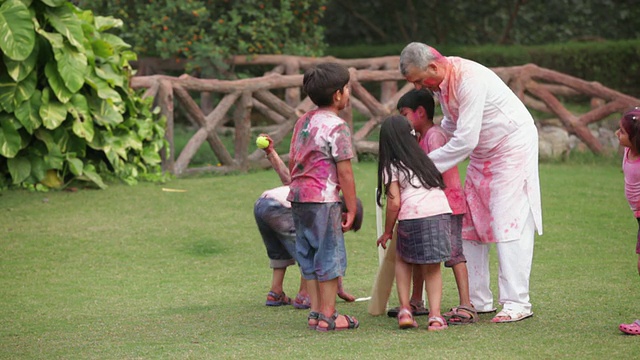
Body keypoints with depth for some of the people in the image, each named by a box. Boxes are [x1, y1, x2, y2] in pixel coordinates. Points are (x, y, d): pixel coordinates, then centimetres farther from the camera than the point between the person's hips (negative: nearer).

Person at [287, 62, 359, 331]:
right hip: (323, 200, -8)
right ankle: (328, 315, 2)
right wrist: (351, 209, -7)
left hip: (298, 197, 8)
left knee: (309, 256, 12)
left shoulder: (302, 122, 13)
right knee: (330, 256, 0)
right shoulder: (337, 127, -11)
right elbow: (344, 173, -12)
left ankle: (315, 312, 16)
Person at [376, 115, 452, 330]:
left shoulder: (392, 167, 8)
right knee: (432, 267, 12)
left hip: (414, 217, -4)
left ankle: (405, 309, 10)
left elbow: (394, 203, 0)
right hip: (441, 212, 4)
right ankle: (435, 314, -1)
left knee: (402, 259, 20)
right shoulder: (423, 160, 27)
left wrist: (387, 232, 11)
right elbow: (439, 185, 21)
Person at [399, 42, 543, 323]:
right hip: (482, 153, 9)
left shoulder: (468, 79, -30)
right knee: (470, 224, 5)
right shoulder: (440, 80, -1)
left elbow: (465, 140, -31)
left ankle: (517, 303, -10)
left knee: (508, 223, -12)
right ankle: (477, 300, 9)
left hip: (512, 146, -9)